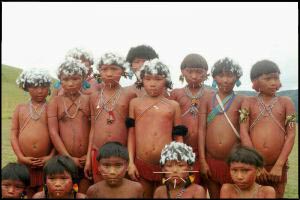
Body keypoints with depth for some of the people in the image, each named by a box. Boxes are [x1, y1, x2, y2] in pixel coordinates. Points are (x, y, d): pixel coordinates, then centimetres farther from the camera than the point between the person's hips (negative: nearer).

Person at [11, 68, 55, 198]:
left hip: (46, 162, -2)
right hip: (25, 163, 2)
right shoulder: (20, 108, 8)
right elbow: (13, 134, 4)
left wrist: (51, 157, -10)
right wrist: (21, 157, -7)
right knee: (27, 194, 12)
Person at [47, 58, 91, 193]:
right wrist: (69, 158, -10)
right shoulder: (55, 102, 2)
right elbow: (53, 132, -5)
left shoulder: (88, 100, 3)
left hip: (86, 160, 0)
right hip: (64, 159, 0)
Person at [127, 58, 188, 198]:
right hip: (141, 165, 0)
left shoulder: (173, 105, 6)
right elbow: (131, 134, 7)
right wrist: (131, 162, 1)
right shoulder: (135, 103, 7)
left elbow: (178, 137, 8)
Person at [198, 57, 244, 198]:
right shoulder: (207, 99, 3)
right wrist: (202, 160, -4)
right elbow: (202, 129, 1)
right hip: (210, 160, 2)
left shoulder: (241, 101, 0)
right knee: (214, 196, 13)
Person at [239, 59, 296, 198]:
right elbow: (244, 132, -5)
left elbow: (291, 134, -1)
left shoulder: (286, 102, 5)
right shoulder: (248, 103, 4)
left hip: (277, 166, 0)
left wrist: (279, 165, -10)